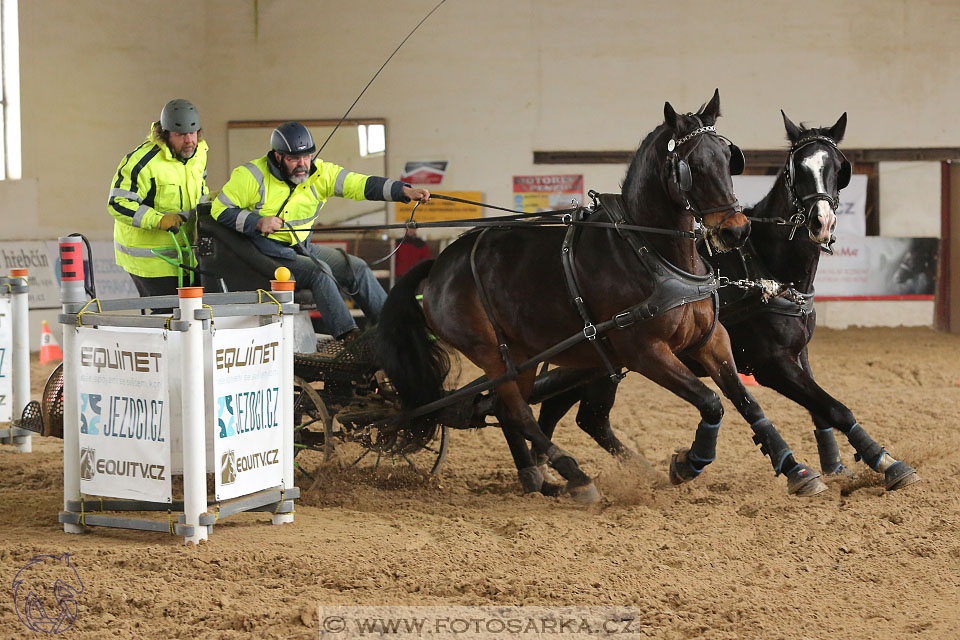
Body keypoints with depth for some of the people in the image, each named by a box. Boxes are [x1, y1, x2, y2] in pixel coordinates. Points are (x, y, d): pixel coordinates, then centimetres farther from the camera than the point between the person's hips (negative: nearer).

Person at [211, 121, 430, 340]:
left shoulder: (319, 172, -1)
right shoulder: (252, 176, -13)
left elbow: (359, 184, -11)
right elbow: (220, 210, -9)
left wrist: (405, 191, -24)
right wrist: (258, 222, -24)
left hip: (302, 248, 6)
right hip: (268, 255, -6)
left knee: (357, 267, -4)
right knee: (320, 271, -27)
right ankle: (347, 334, -25)